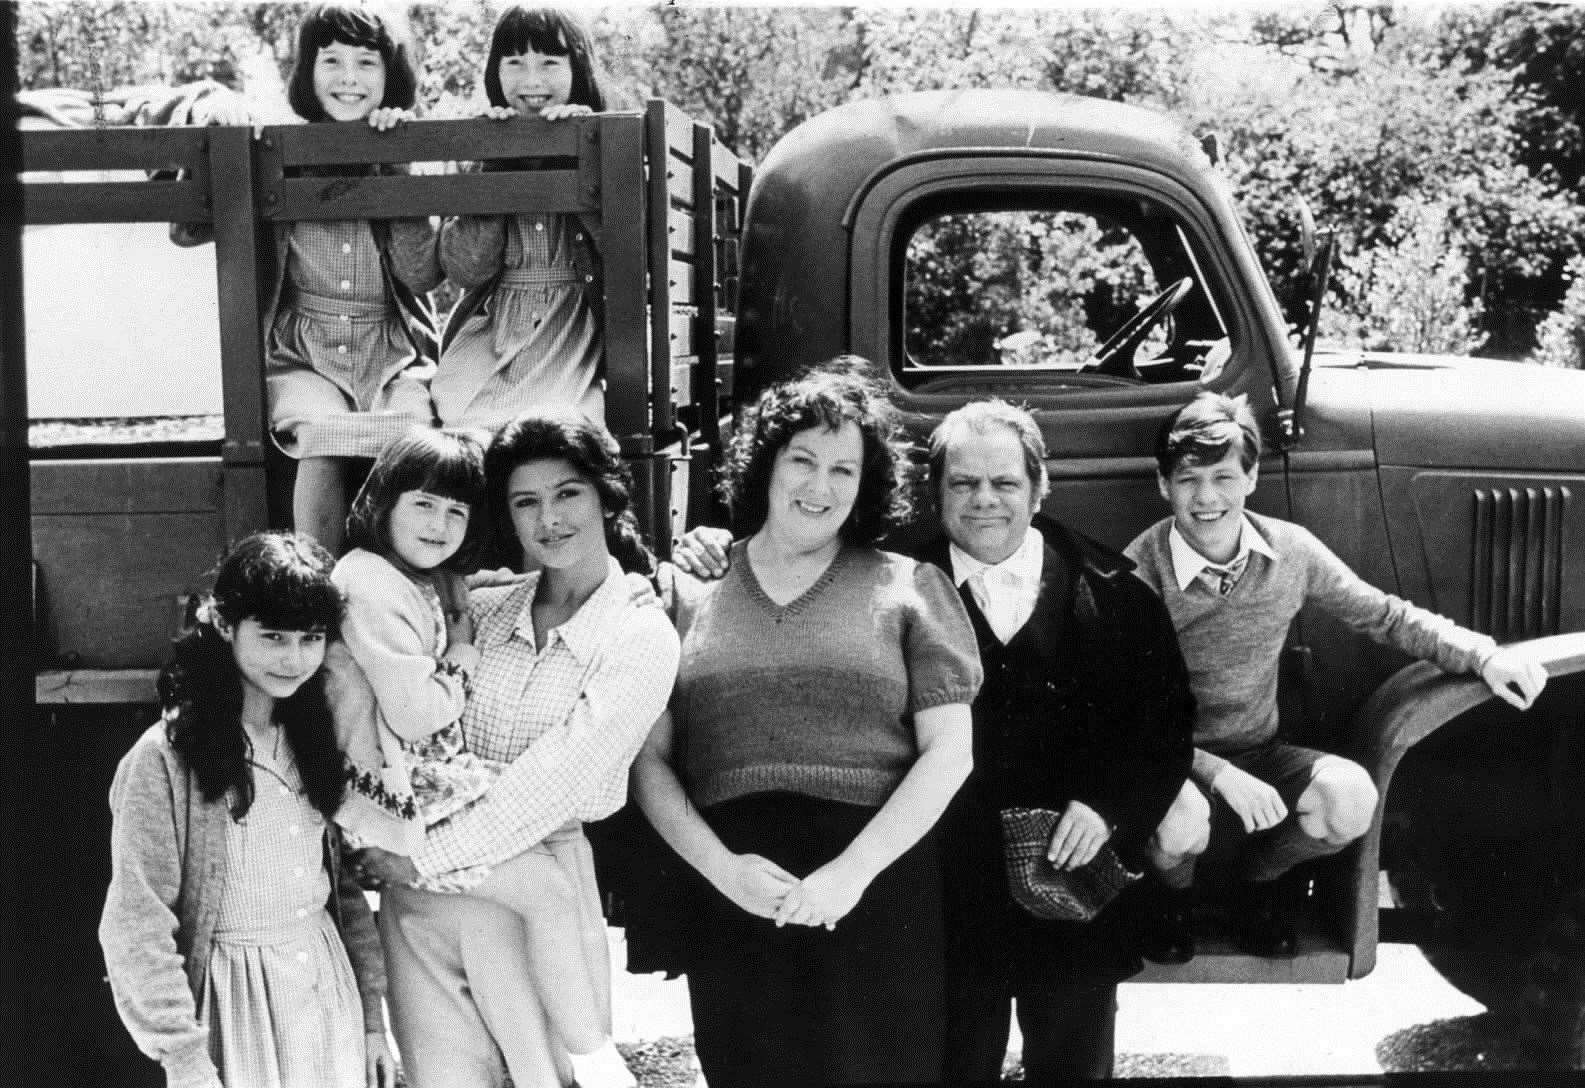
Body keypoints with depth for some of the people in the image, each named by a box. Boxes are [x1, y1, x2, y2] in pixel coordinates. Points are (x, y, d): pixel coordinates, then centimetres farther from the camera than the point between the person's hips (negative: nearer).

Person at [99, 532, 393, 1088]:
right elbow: (137, 928, -16)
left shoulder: (313, 739, 4)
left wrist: (371, 1017, 6)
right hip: (238, 1008, -5)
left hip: (330, 990, 6)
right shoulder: (163, 760, -15)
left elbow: (345, 886, 8)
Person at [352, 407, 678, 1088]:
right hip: (419, 888, 3)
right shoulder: (481, 610, 6)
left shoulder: (641, 638, -5)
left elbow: (554, 781, -13)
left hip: (538, 885, -3)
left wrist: (423, 858, -12)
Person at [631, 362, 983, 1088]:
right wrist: (722, 867, -11)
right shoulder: (689, 593, 9)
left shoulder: (908, 589, 6)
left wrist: (853, 870, -12)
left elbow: (949, 753, -1)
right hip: (733, 903, 1)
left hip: (878, 897, -1)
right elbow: (649, 761, 4)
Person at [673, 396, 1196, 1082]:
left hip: (1075, 886, 1)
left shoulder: (1114, 594, 1)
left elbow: (1168, 718, 2)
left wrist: (1110, 806, -11)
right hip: (952, 896, -1)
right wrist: (723, 562, -12)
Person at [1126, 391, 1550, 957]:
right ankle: (1173, 894, 6)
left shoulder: (1291, 550, -5)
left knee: (1351, 798, -25)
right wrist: (1219, 773, -29)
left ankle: (1259, 874, 11)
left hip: (1259, 755, 4)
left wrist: (1482, 655, -7)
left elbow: (1384, 615, 7)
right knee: (1181, 820, -36)